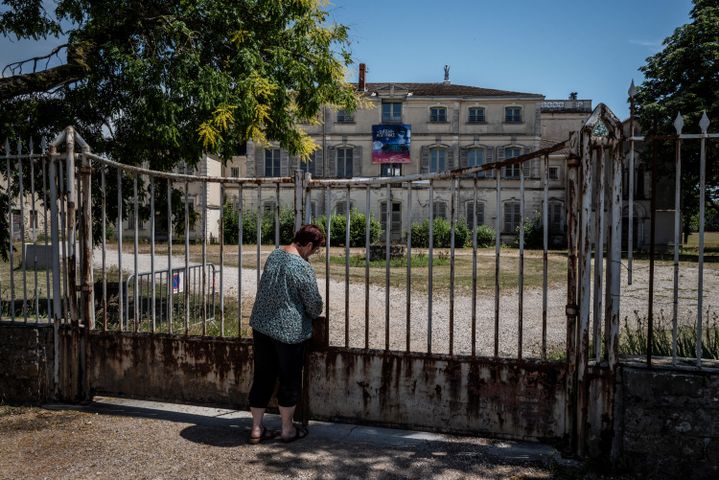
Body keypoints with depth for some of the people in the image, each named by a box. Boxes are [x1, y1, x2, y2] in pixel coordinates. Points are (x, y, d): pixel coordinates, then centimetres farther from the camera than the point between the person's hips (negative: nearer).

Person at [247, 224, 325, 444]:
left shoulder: (273, 256, 5)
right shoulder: (303, 268, -17)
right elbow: (315, 305, -10)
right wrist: (314, 313, 12)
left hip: (261, 325, 7)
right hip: (289, 331, -7)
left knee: (262, 378, 14)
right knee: (289, 380, 10)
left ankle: (256, 429, 23)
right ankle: (287, 429, 23)